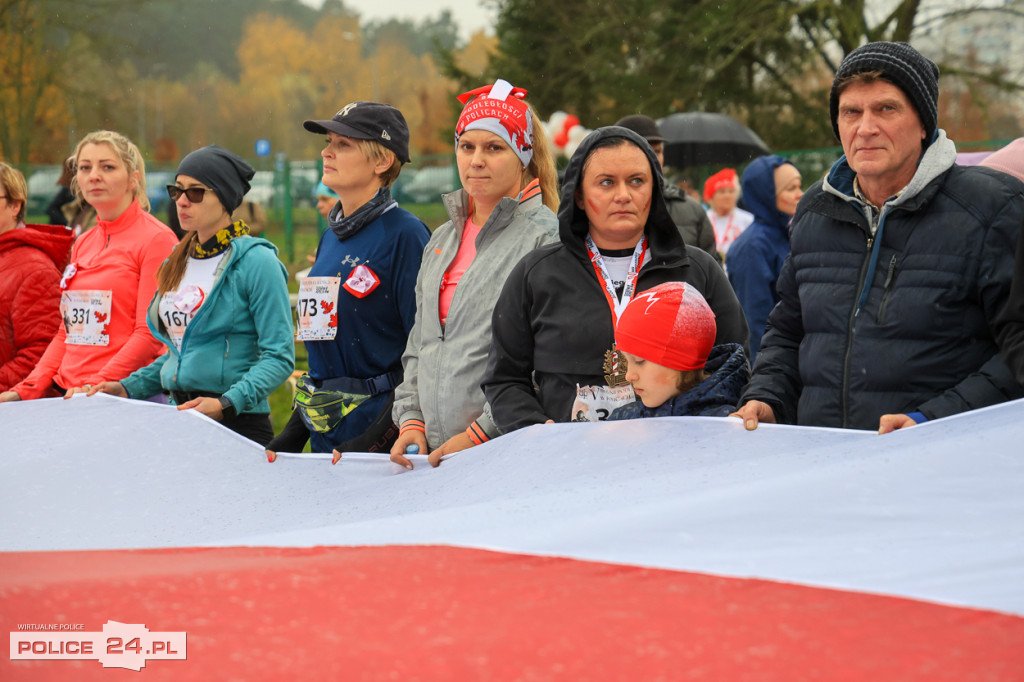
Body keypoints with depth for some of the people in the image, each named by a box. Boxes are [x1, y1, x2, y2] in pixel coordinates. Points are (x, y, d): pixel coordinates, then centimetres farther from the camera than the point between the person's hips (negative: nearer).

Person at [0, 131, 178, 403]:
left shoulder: (156, 239, -3)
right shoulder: (82, 244, 19)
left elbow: (150, 334, -10)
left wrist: (97, 386, -17)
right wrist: (27, 390, 7)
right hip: (64, 395, 6)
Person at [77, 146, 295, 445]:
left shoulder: (255, 260, -9)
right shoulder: (180, 260, 15)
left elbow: (279, 356, -14)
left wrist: (228, 403, -25)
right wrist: (128, 387, 11)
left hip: (238, 424, -7)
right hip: (179, 417, 7)